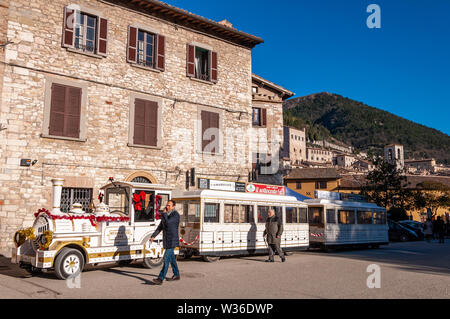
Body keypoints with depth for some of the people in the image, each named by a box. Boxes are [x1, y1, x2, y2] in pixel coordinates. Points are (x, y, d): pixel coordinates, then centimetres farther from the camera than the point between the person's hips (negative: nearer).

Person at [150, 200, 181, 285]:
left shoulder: (176, 215, -13)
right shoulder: (166, 215, 11)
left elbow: (167, 222, -26)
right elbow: (160, 227, 14)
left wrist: (164, 213, -13)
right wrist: (153, 236, 6)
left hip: (172, 241, -8)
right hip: (166, 240, 8)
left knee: (167, 258, -12)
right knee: (171, 258, 16)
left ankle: (161, 279, -13)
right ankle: (176, 275, 28)